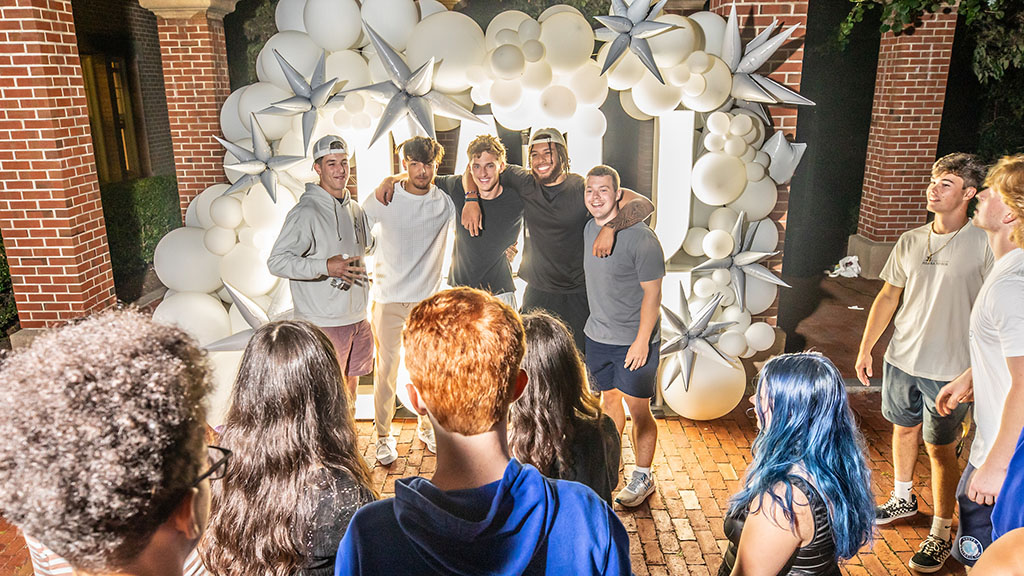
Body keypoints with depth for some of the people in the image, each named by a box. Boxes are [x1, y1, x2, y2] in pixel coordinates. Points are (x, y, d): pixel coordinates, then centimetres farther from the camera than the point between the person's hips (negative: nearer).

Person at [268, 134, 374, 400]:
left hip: (357, 317, 7)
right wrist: (325, 267, -27)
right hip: (324, 322, -7)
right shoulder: (305, 212, -13)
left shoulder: (355, 208, 10)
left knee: (351, 384, 19)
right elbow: (277, 261, -20)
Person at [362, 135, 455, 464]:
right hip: (388, 301, -1)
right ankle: (383, 436, 22)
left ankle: (427, 427, 33)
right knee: (386, 370, 5)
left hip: (429, 301, 2)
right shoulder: (381, 200, -5)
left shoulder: (447, 202, -1)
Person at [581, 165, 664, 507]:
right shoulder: (589, 229, 3)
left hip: (634, 340, -6)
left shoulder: (640, 238, -19)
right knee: (608, 397, 20)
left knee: (638, 411, 4)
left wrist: (641, 341, -17)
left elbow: (652, 293, -17)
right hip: (597, 335, 6)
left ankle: (643, 478, 22)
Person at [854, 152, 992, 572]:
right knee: (904, 428, 19)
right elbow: (888, 296, 11)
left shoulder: (983, 245, -11)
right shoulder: (910, 242, 4)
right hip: (901, 359, 5)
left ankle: (941, 533, 19)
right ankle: (902, 499, 41)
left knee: (940, 448, 3)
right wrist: (865, 348, 10)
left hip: (949, 368, -5)